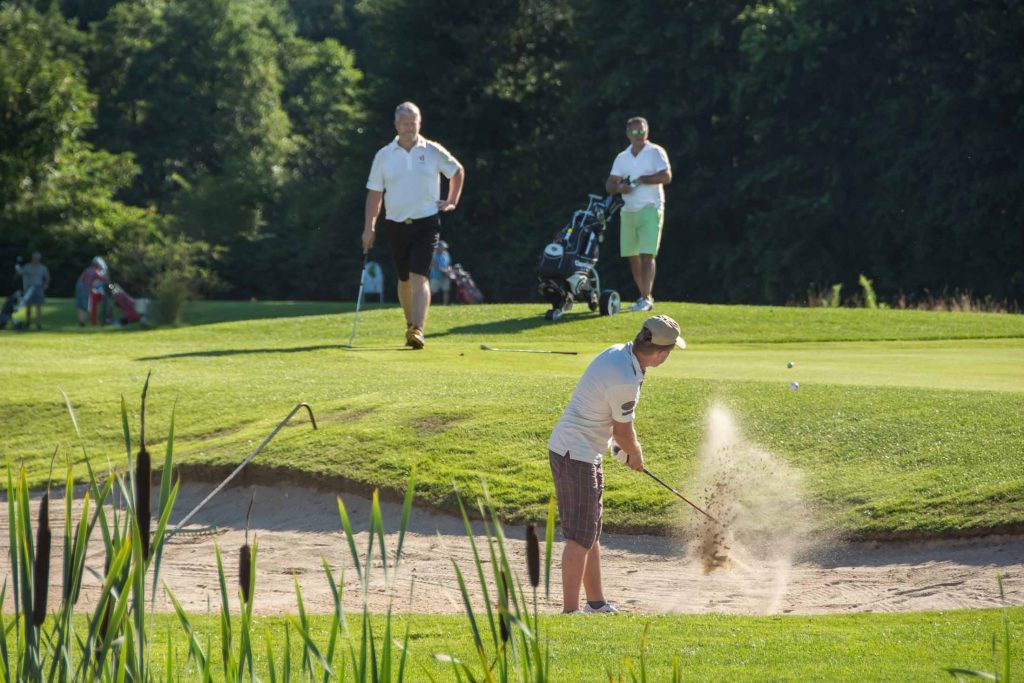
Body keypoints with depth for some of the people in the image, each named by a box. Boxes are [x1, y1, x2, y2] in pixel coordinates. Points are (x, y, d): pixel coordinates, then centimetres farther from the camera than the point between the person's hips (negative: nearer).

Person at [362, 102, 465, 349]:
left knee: (419, 278, -16)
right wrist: (369, 227, -1)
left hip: (426, 223, -3)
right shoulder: (384, 155, 3)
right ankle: (410, 325, 31)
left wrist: (452, 201, 11)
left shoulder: (433, 152, 0)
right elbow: (375, 193, 5)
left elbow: (458, 171, 17)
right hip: (396, 224, 3)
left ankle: (418, 331, -23)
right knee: (404, 280, 13)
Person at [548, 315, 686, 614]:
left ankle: (596, 603, 27)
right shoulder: (625, 382, -27)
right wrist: (636, 455, 9)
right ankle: (570, 610, -9)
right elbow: (623, 431, -10)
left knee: (591, 531, 18)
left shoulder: (617, 352, 2)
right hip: (576, 454, -10)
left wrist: (628, 446, 18)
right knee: (580, 536, -9)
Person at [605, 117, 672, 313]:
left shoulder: (656, 152, 0)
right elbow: (609, 184, 10)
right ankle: (645, 295, 18)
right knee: (632, 256, 7)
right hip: (628, 211, 6)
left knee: (647, 254, -14)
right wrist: (619, 187, -12)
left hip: (650, 209, -6)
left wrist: (643, 179, -15)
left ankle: (646, 298, -18)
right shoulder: (622, 157, 16)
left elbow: (666, 177, -12)